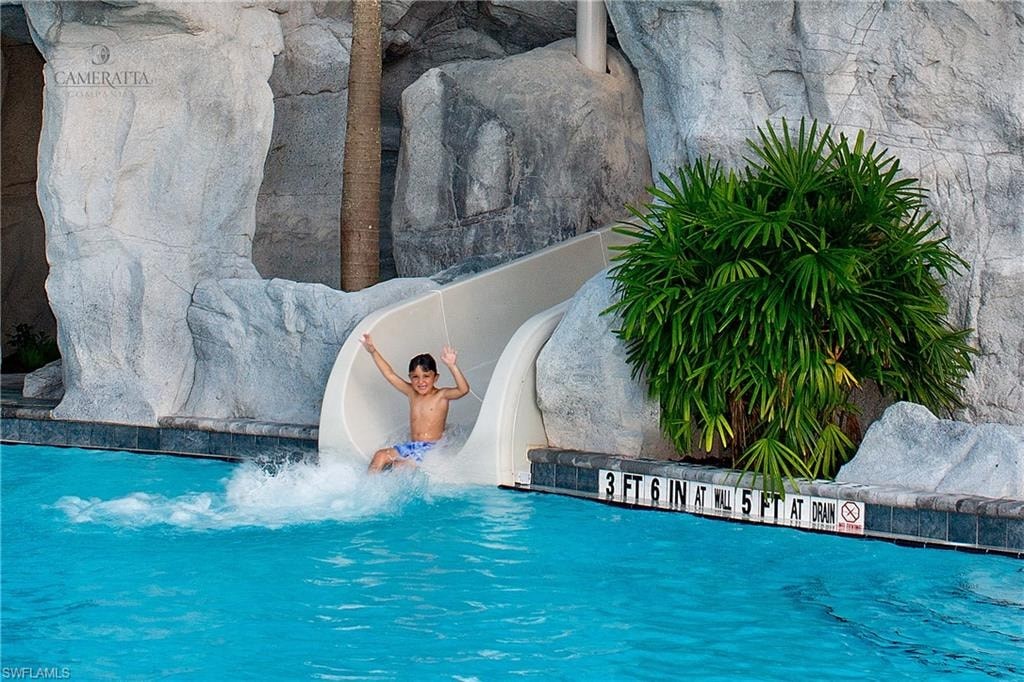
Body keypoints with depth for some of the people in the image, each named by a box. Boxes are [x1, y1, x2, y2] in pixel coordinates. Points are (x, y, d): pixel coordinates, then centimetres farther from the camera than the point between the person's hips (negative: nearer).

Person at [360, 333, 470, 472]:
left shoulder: (441, 396, -5)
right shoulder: (412, 393, 11)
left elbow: (463, 389, -22)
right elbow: (390, 375, 12)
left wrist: (452, 366, -36)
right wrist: (373, 351, 6)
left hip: (432, 448, -6)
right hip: (412, 446, 6)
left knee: (400, 465, -28)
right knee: (380, 456, -15)